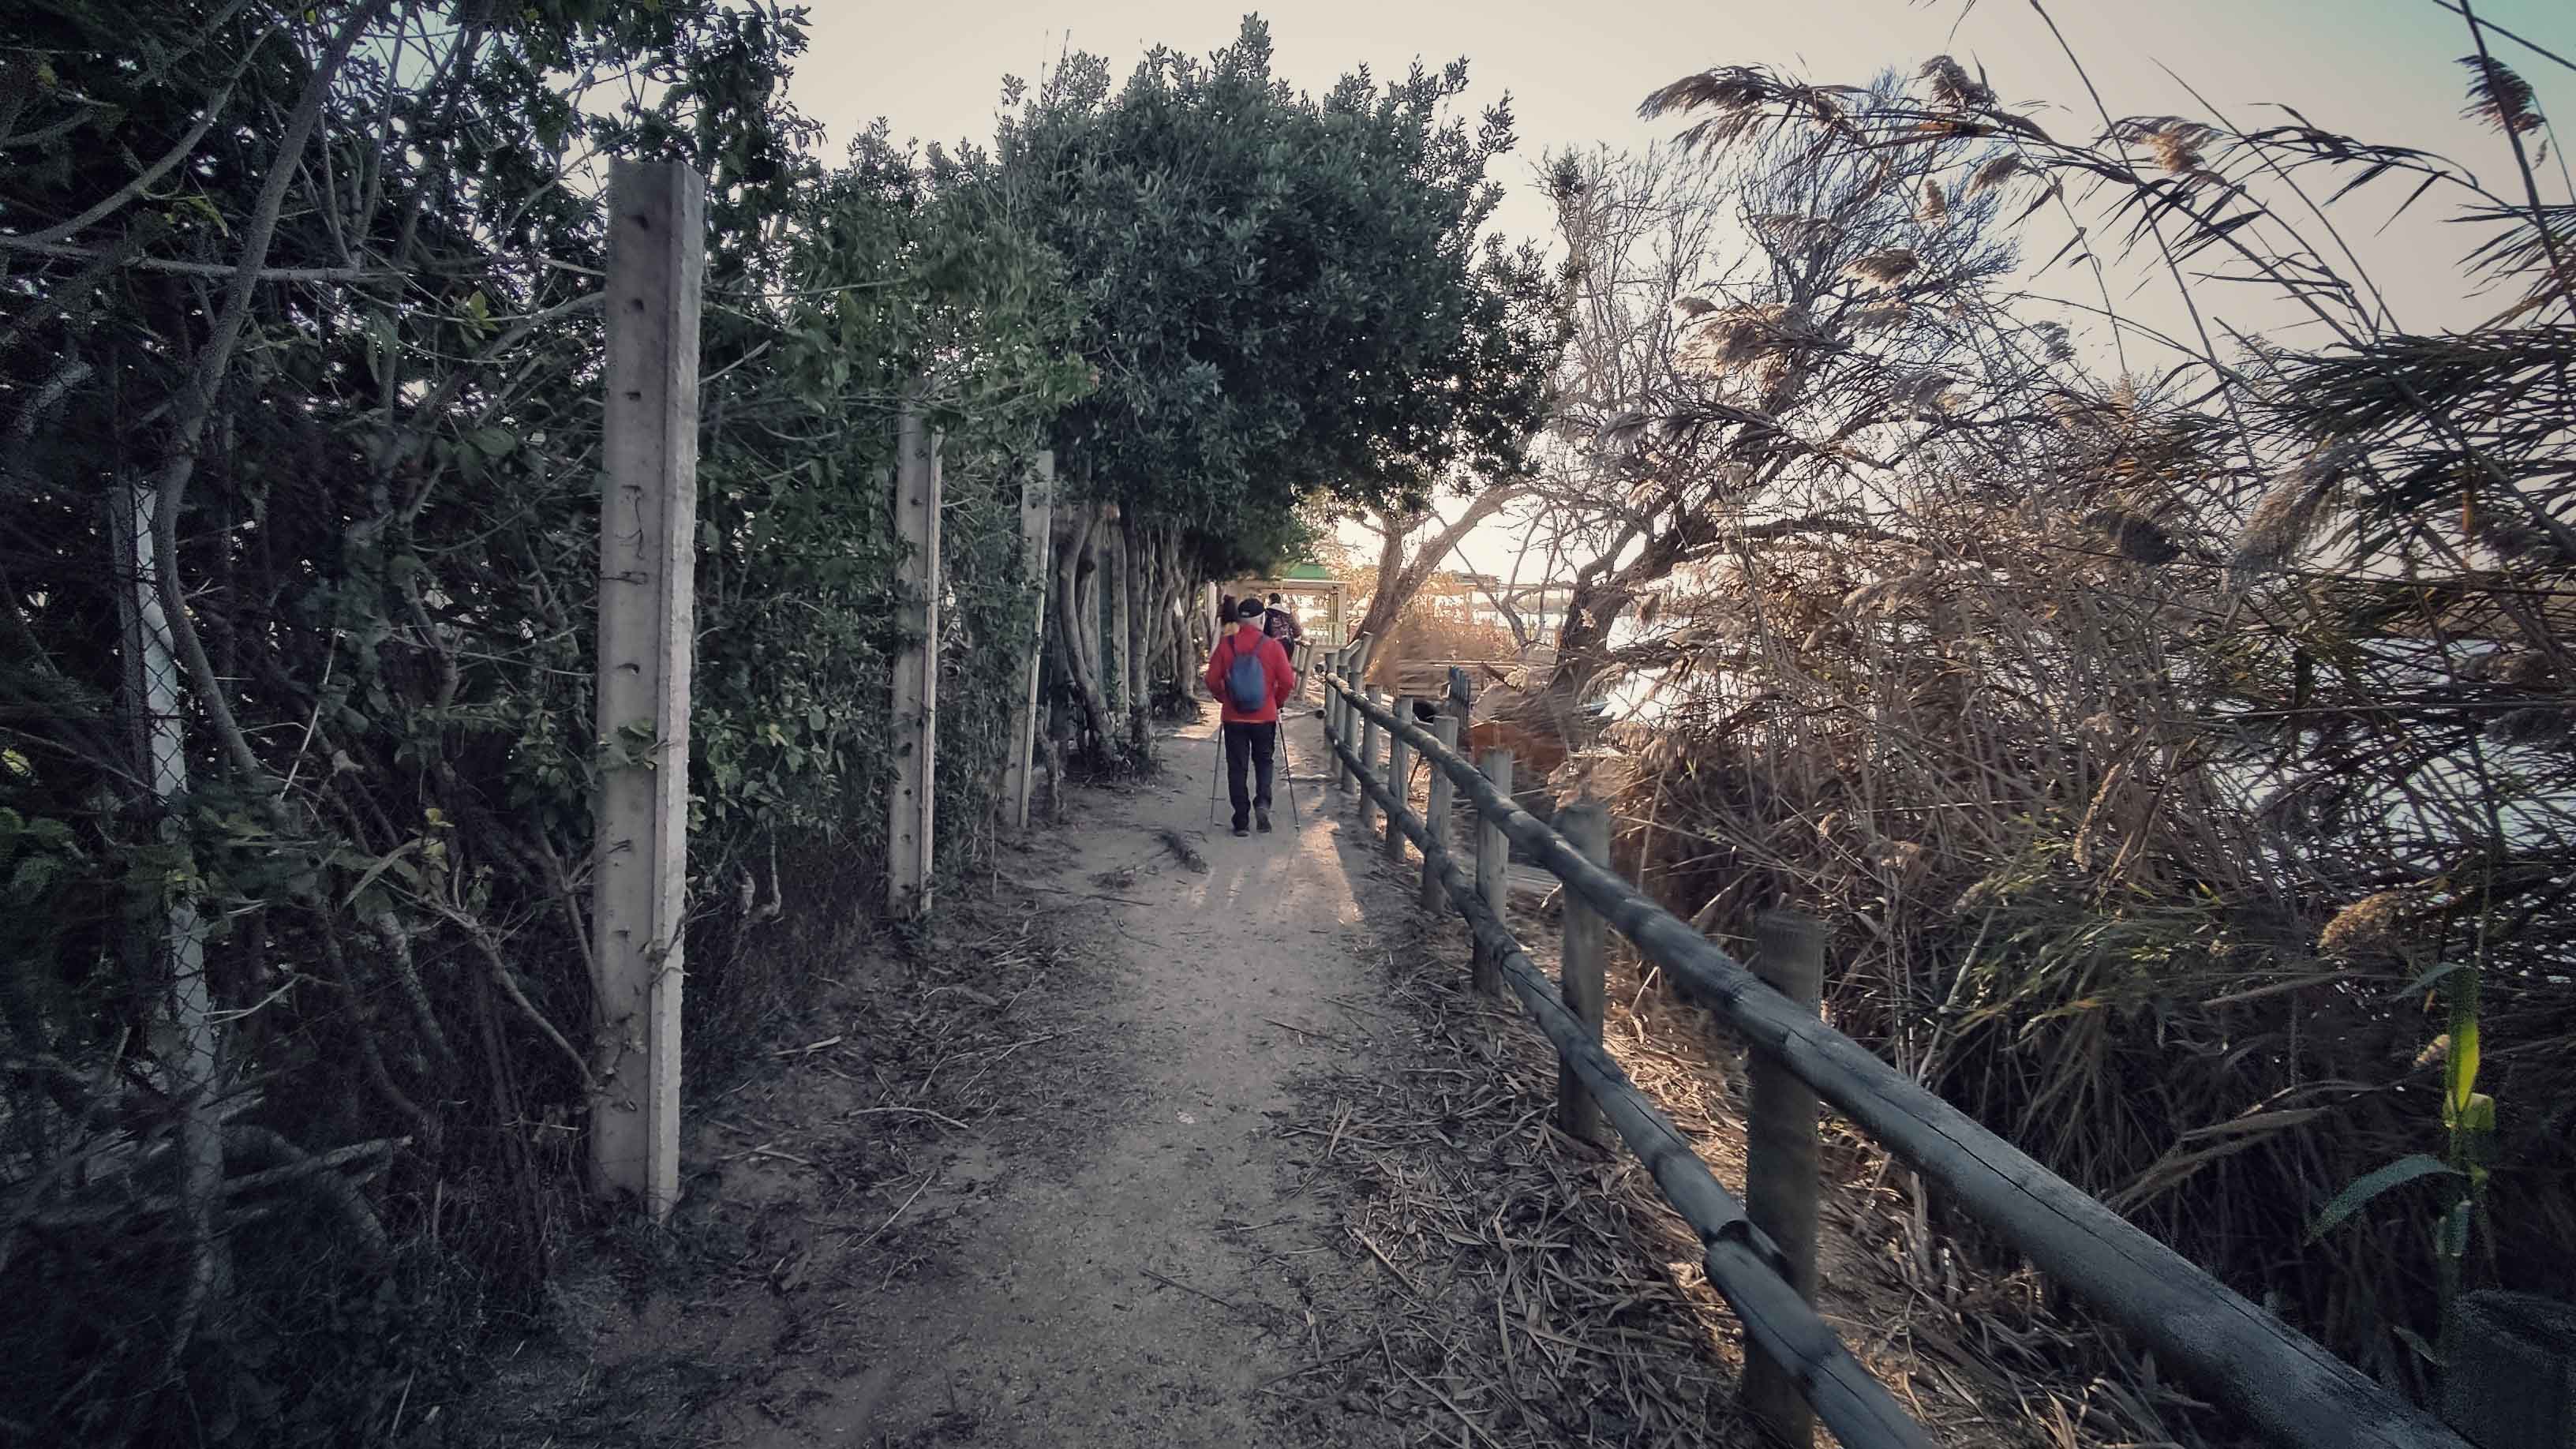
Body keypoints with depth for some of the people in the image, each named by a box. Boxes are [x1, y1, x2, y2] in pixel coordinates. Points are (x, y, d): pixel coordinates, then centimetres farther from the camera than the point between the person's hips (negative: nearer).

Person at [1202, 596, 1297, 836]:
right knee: (1263, 761, 18)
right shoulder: (1272, 646, -8)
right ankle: (1262, 802, -6)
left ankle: (1241, 821, 9)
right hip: (1265, 717, 0)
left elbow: (1212, 681, -4)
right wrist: (1276, 701, 10)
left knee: (1236, 767, 9)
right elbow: (1287, 682, -8)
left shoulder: (1225, 645, -6)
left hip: (1233, 717, 0)